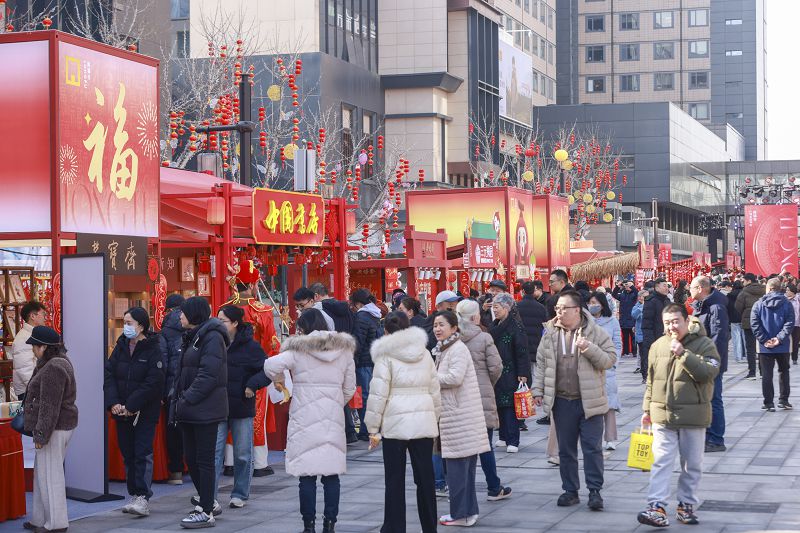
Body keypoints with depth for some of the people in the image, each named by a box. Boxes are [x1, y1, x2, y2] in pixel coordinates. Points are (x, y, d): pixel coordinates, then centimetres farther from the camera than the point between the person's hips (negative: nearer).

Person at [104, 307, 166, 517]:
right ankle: (134, 495, 17)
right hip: (122, 412, 6)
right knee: (128, 454, 9)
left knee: (143, 454, -9)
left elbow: (153, 382, -16)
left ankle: (143, 499, -12)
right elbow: (109, 375, 4)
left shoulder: (153, 350, -10)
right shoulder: (120, 347, 8)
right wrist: (113, 403, -11)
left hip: (144, 412, -6)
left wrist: (131, 406, -18)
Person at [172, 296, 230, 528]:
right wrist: (179, 399, 9)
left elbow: (209, 374, -21)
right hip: (191, 410, 9)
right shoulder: (192, 337, 17)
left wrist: (187, 399, -19)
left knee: (204, 459, -4)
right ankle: (209, 502, 26)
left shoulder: (212, 337, -13)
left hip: (205, 409, -9)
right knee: (191, 457, 13)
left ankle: (206, 512, 1)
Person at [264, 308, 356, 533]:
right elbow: (349, 388, 13)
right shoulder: (344, 349, 9)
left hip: (305, 417, -3)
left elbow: (271, 365, -17)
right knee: (331, 474, 6)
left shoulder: (299, 349, -5)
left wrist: (278, 380, 4)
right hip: (333, 417, 4)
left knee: (307, 475, 1)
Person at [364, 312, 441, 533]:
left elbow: (378, 394, -7)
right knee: (425, 478, 9)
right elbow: (435, 391, 15)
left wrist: (373, 428, -2)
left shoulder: (386, 355, -5)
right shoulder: (424, 353, 10)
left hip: (395, 423, -4)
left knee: (395, 481, 3)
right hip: (424, 422, 4)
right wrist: (434, 419, 23)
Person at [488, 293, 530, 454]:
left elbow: (522, 351, -13)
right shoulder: (494, 326, 14)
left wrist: (522, 374, -17)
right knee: (500, 406, 9)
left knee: (509, 407, -8)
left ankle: (512, 441, -5)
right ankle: (504, 437, 18)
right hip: (496, 373, 8)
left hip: (510, 373, -8)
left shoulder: (515, 326, -10)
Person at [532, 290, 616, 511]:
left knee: (592, 447, -2)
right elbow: (541, 364, 11)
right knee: (566, 449, 10)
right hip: (562, 401, 3)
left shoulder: (596, 333, -4)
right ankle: (570, 491, 19)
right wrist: (538, 390, 4)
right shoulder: (550, 333, 6)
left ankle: (595, 491, 5)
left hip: (589, 400, -3)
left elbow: (610, 359, -7)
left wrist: (589, 348, -21)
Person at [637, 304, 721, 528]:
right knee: (661, 462, -6)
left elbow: (709, 372, -21)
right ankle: (657, 507, -10)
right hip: (662, 415, 2)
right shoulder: (658, 346, 7)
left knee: (692, 464, 8)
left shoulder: (703, 344, -6)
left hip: (693, 416, -2)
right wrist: (647, 409, 16)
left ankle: (686, 505, 21)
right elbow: (651, 380, 15)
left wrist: (683, 354, -26)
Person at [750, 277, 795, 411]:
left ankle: (768, 403, 3)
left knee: (766, 375, 4)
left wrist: (764, 340, -10)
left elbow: (754, 324, -10)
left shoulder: (758, 304, -3)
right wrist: (779, 338, -13)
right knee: (784, 372, 16)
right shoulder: (787, 304, -2)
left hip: (765, 347, -1)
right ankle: (783, 400, 17)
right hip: (783, 346, 1)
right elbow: (789, 323, -12)